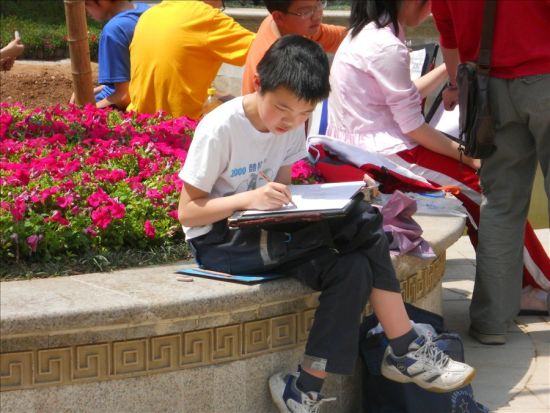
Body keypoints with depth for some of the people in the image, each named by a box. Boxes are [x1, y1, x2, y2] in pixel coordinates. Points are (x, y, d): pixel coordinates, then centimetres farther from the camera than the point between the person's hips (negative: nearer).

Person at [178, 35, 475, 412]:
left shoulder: (293, 126, 2)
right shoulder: (220, 129, -18)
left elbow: (279, 190, 10)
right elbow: (187, 211, -17)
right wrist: (249, 199, -33)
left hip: (268, 233, 7)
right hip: (218, 240, -7)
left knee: (353, 269, -21)